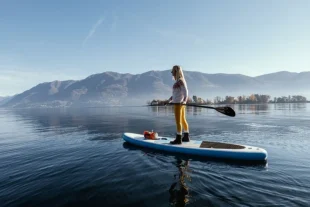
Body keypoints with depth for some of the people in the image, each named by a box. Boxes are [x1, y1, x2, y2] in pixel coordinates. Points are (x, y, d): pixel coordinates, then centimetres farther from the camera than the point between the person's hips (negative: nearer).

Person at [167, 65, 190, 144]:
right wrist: (171, 98, 21)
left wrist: (185, 100, -36)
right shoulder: (179, 81, 14)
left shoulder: (180, 81, -14)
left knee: (178, 121, -4)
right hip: (179, 103, 10)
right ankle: (186, 137, 25)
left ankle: (178, 139, 3)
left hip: (179, 103, -10)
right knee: (183, 120, 15)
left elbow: (185, 91, -23)